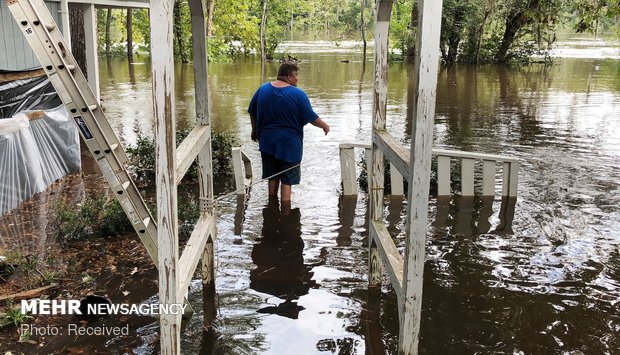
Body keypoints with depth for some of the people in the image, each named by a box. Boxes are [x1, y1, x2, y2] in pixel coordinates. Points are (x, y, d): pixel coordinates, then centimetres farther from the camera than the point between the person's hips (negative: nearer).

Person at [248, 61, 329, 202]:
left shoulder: (262, 89, -1)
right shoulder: (298, 94, -15)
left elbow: (252, 113, 8)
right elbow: (311, 118, -9)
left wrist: (255, 130, 23)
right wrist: (324, 126, 9)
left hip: (267, 142, 5)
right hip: (290, 144, -5)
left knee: (272, 177, 18)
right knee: (287, 179, 6)